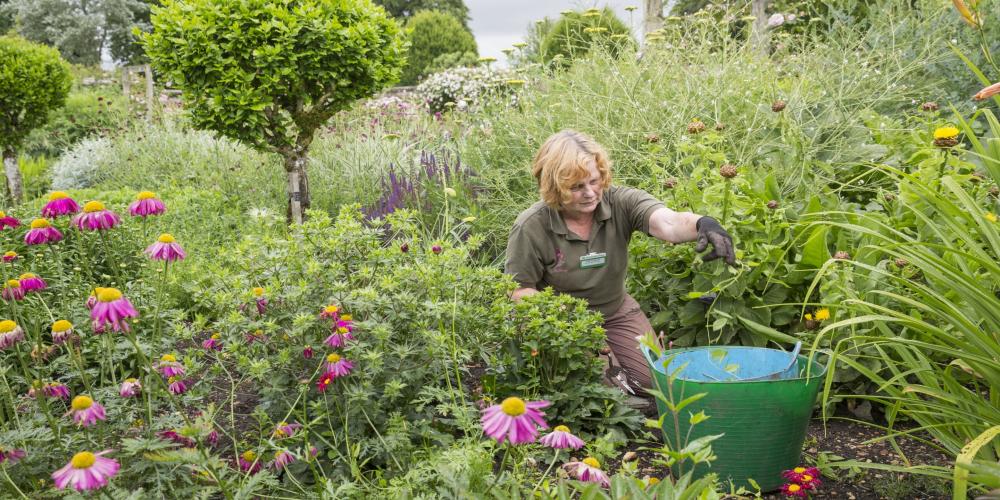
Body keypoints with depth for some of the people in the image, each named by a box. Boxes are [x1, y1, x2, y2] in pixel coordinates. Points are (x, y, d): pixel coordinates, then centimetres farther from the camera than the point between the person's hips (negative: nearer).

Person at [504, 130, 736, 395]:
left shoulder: (621, 202, -19)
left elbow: (668, 222, -40)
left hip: (616, 311, 3)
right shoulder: (531, 227, -22)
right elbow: (519, 290, -12)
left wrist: (702, 224, -63)